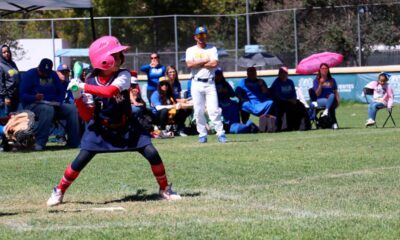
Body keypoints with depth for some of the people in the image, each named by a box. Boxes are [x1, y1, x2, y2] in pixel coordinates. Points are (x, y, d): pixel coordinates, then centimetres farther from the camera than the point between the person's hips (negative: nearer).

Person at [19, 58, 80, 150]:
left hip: (53, 105, 6)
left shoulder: (53, 75, 14)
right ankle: (39, 142, -39)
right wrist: (35, 97, -29)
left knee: (72, 109, -16)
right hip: (33, 105, -6)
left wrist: (58, 101, -8)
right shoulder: (29, 75, -3)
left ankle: (73, 142, -15)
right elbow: (22, 95, -10)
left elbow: (61, 92, 14)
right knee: (48, 109, -39)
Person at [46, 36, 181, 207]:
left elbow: (110, 91, -36)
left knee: (152, 154, -11)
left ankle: (165, 189, 10)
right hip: (100, 129, 0)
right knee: (81, 160, -11)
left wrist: (83, 86, -36)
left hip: (126, 127, 0)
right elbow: (87, 116, -11)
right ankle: (59, 192, 9)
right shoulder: (91, 81, -12)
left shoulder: (123, 76, -15)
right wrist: (77, 96, -26)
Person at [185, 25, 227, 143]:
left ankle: (220, 133, -6)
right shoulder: (191, 50, 9)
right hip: (196, 84, 1)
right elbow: (189, 64, -9)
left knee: (214, 109, -9)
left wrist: (198, 64, -6)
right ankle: (202, 134, 8)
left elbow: (214, 64, -9)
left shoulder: (212, 49, 8)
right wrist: (205, 61, -6)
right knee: (198, 111, 0)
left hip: (210, 83, -1)